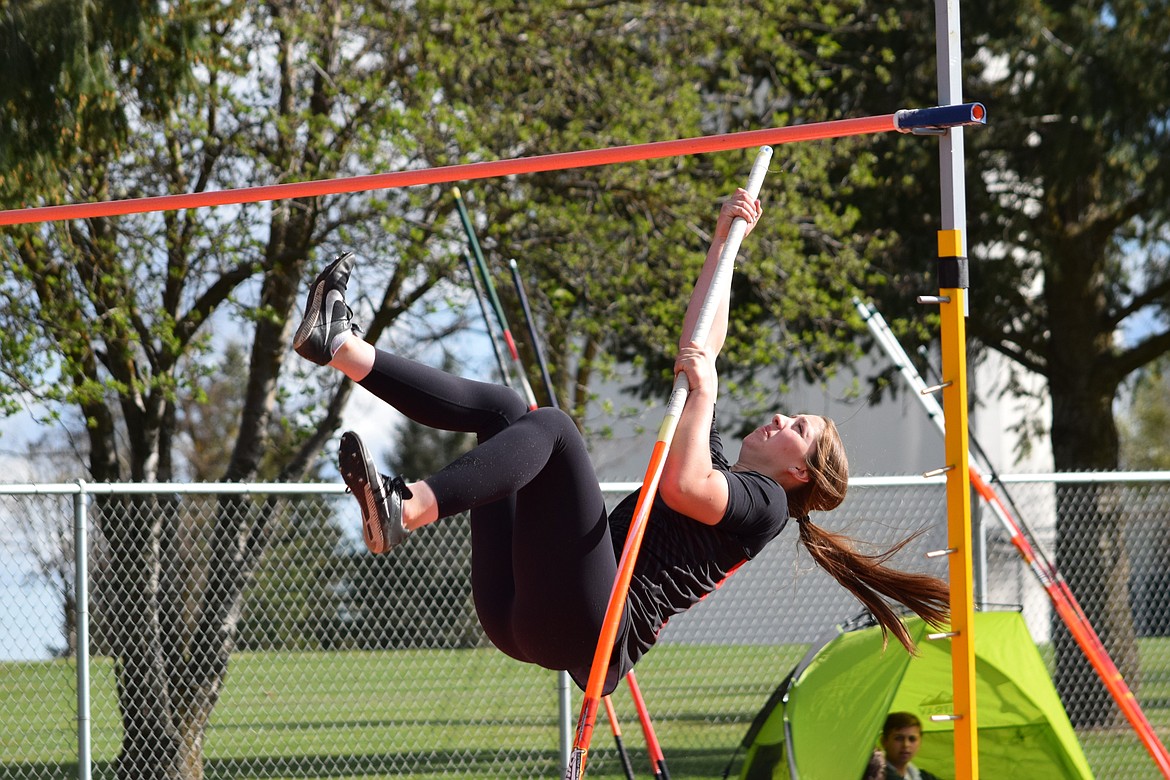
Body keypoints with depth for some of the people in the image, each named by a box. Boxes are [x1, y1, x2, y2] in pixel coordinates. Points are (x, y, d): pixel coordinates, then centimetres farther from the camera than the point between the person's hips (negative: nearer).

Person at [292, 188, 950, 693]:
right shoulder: (716, 461, 33)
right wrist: (723, 244, 33)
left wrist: (704, 390, -6)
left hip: (592, 629, -9)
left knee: (550, 425, -24)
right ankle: (341, 348, -9)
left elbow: (679, 485, -15)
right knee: (501, 406, 6)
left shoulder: (766, 501, 7)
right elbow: (700, 348, 35)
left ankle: (402, 512, -44)